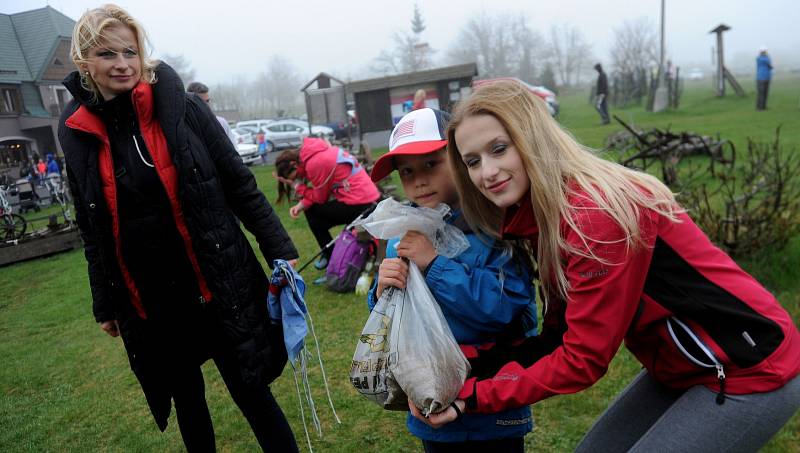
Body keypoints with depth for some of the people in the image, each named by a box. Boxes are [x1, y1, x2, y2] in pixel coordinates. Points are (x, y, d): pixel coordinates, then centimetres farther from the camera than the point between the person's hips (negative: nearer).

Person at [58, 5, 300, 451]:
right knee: (186, 396, 19)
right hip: (146, 298, 3)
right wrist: (105, 303, 14)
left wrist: (281, 251, -5)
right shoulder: (77, 131, 2)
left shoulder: (183, 107, -6)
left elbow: (240, 185, -4)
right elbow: (93, 230, 10)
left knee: (251, 391, 5)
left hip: (218, 283, -3)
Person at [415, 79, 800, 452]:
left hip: (751, 371, -7)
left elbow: (582, 359, -24)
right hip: (684, 369, 8)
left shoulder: (596, 212, -28)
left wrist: (473, 396, -21)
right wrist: (467, 363, -12)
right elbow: (559, 339, -3)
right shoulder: (545, 217, -2)